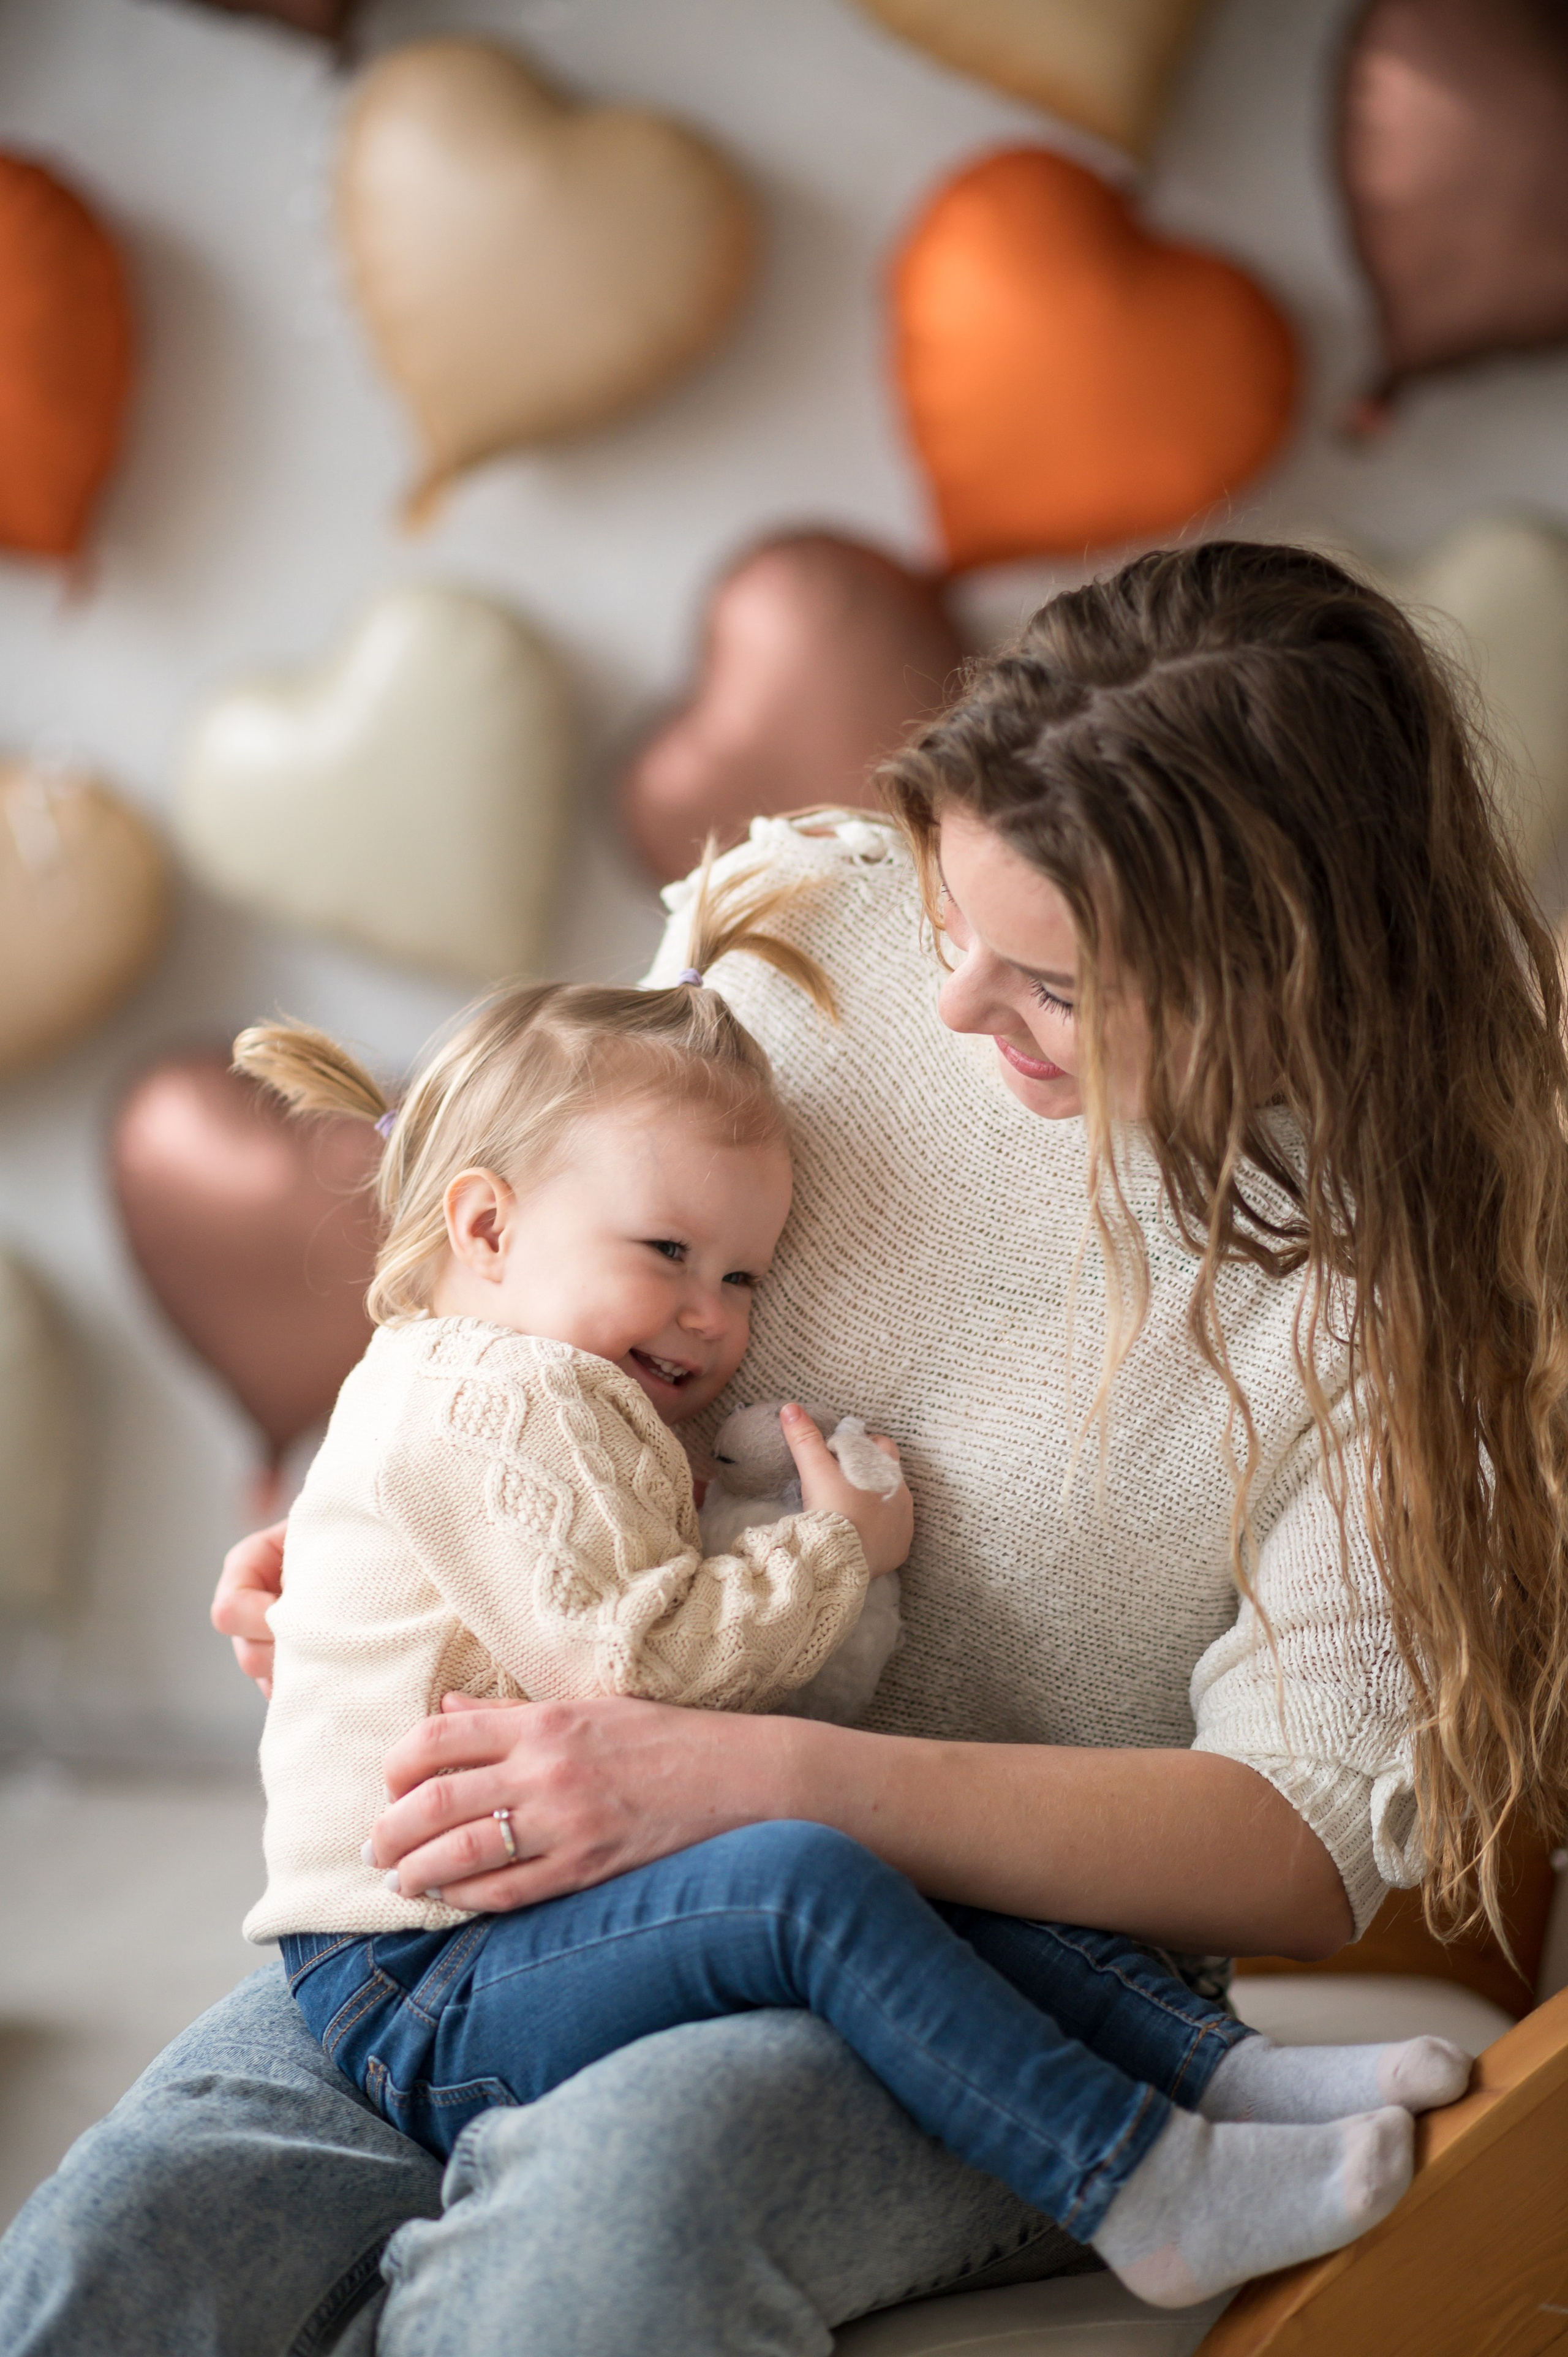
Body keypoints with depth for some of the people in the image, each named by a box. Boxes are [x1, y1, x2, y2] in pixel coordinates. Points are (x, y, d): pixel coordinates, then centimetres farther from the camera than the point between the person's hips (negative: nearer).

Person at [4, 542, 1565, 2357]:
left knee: (626, 2191, -38)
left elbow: (1305, 1846, -16)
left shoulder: (1418, 1251, -13)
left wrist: (753, 1779, -26)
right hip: (553, 1864, 3)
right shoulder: (805, 919, -3)